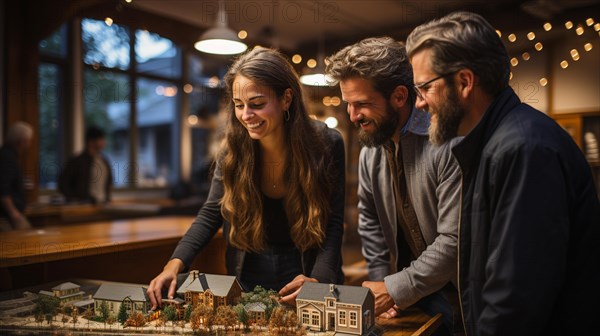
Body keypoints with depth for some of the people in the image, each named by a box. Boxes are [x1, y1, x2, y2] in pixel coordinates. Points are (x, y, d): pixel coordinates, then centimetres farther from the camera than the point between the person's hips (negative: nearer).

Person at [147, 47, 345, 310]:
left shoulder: (327, 144, -13)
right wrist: (175, 263, -15)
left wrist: (318, 279, -25)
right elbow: (211, 214, -1)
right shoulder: (233, 148, -8)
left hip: (305, 272, -2)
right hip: (248, 277, 2)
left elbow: (333, 222, -11)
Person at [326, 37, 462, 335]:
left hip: (458, 289, -5)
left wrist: (394, 289, -19)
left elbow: (455, 240, -24)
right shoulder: (371, 149, -1)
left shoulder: (448, 142, -23)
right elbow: (370, 221, 8)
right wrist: (379, 282, -1)